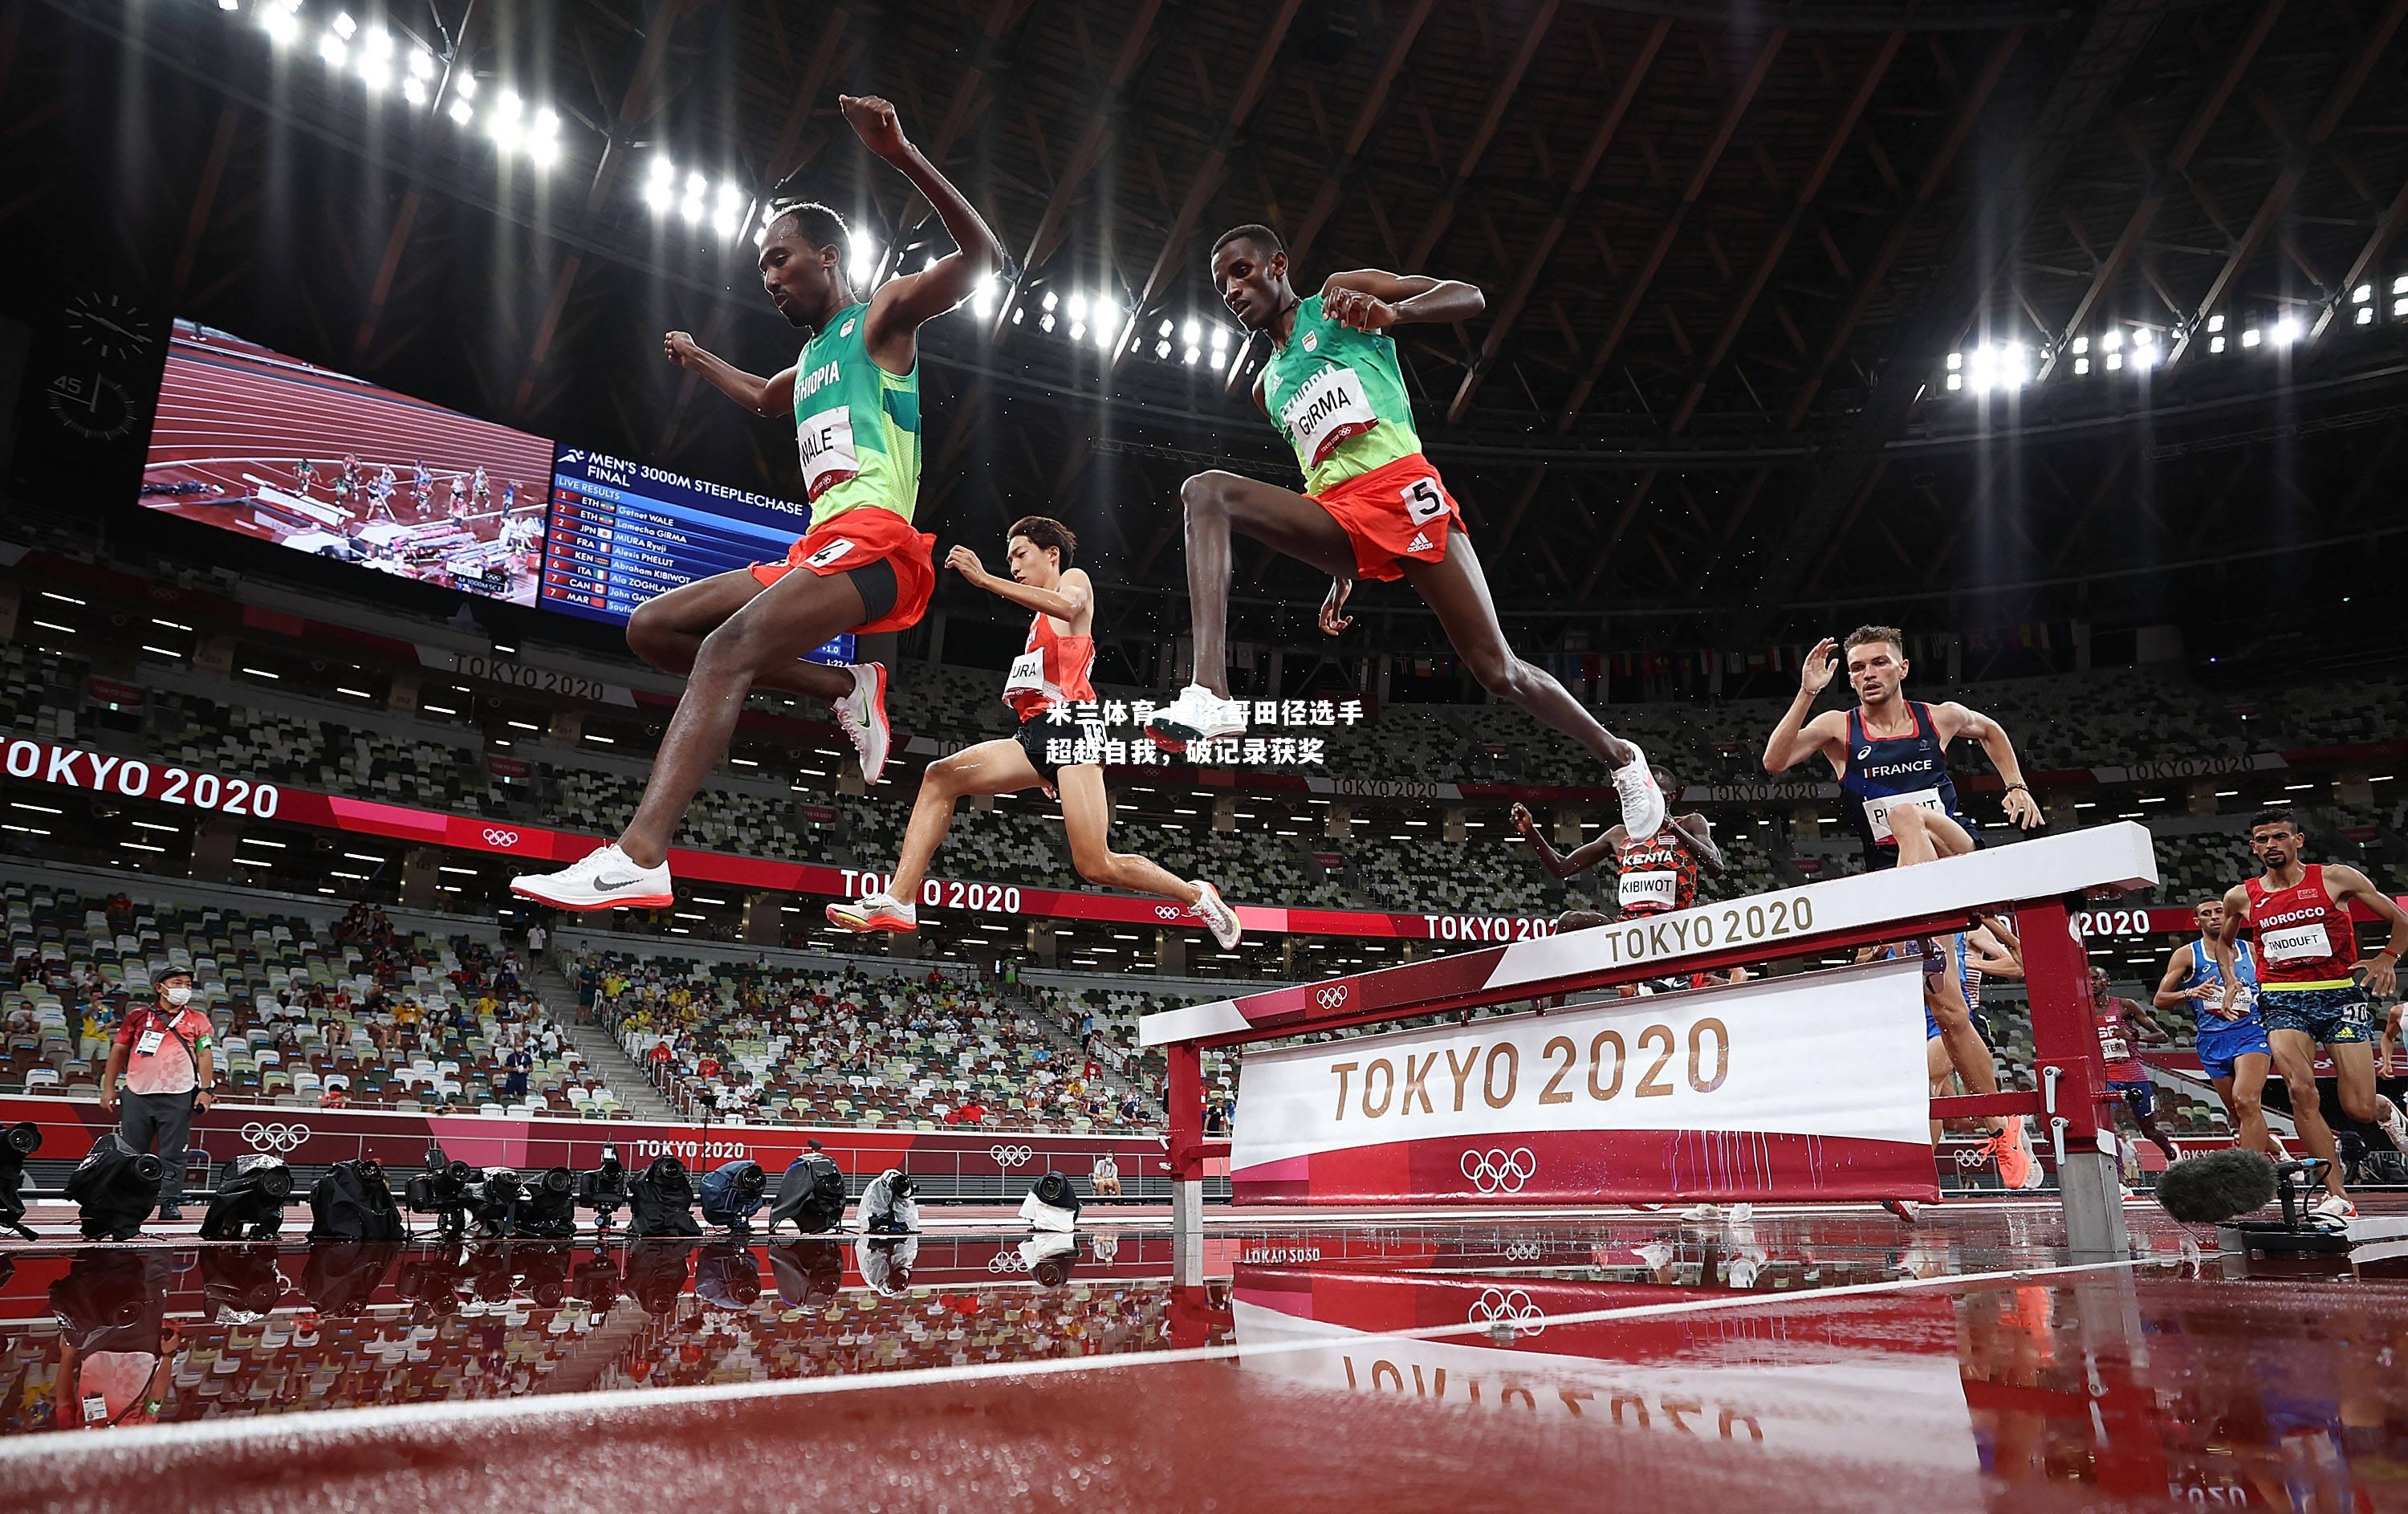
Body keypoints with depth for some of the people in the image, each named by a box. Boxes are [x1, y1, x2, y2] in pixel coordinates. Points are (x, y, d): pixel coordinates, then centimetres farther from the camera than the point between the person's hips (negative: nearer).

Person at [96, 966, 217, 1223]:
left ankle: (169, 1204, 5)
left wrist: (206, 1089, -7)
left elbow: (205, 1054, 3)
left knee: (173, 1154, 0)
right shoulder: (138, 1016, 11)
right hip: (137, 1095, 1)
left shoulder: (198, 1020, 9)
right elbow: (118, 1051, 13)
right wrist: (108, 1088, 8)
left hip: (177, 1098, -1)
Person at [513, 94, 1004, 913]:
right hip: (816, 551, 9)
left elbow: (982, 257, -12)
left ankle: (637, 858, -41)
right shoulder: (811, 362, 30)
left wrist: (904, 157, -23)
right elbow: (762, 398, 55)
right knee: (651, 626, 10)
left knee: (727, 646, -30)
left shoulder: (882, 315, 6)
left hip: (871, 541, -9)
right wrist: (697, 359, 56)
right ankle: (845, 686, 2)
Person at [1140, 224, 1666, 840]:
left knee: (1498, 671, -9)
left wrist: (1391, 313, -19)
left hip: (1401, 488, -5)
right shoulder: (1268, 385, 29)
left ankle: (1620, 756, 18)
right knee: (1205, 492, -20)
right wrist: (1342, 579, 26)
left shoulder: (1341, 295, 12)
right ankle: (1210, 694, -38)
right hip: (1335, 512, 5)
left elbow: (1470, 297, 2)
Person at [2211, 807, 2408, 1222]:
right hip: (2283, 1001, 1)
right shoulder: (2241, 897, 5)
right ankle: (2338, 1198, -12)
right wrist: (2231, 981, 11)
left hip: (2340, 994, -1)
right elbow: (2223, 940, 25)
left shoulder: (2335, 878, -1)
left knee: (2359, 1108, -3)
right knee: (2301, 1090, -19)